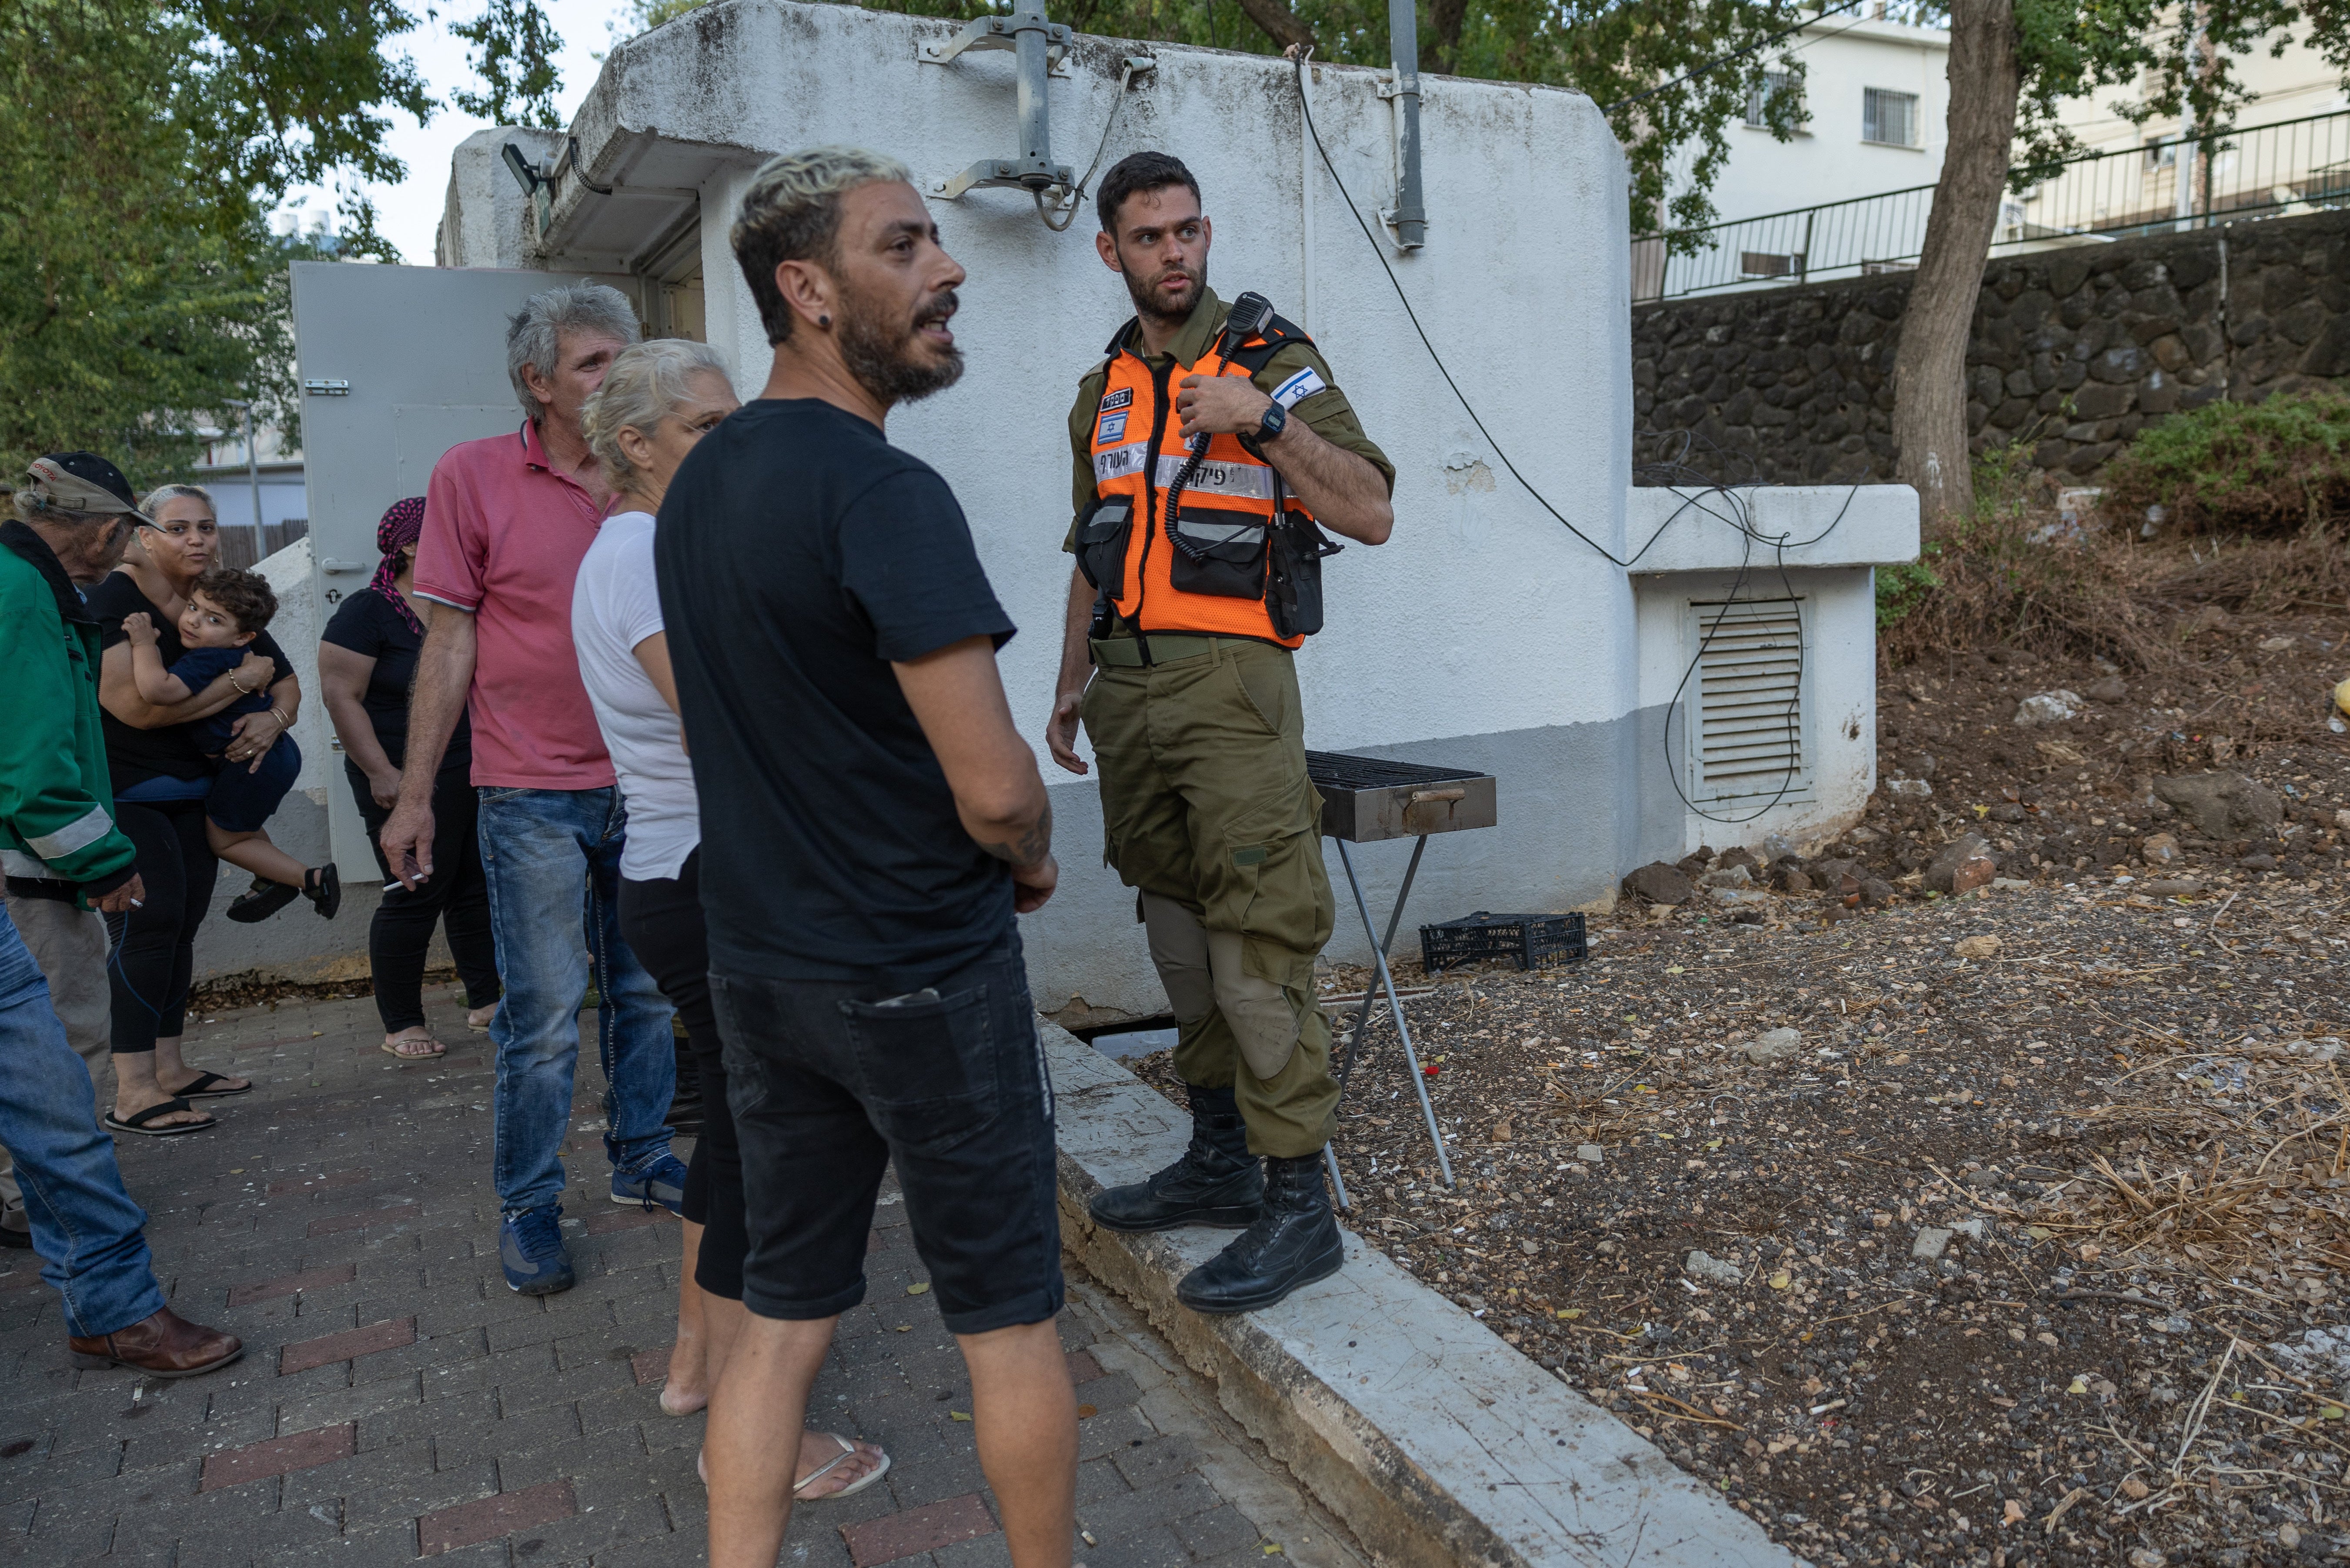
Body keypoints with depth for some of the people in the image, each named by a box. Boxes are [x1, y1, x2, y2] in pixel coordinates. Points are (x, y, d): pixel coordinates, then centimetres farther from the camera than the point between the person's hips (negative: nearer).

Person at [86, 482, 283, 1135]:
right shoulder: (114, 599, -15)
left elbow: (286, 681, 16)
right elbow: (138, 706, -27)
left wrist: (273, 719, -7)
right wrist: (241, 680, -18)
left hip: (193, 793, 8)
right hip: (124, 794, -8)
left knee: (182, 923, 11)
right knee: (149, 922, -14)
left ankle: (169, 1068, 22)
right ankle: (132, 1094, -10)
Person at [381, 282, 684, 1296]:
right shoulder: (473, 476, -3)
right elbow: (451, 640, -3)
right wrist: (414, 795, -4)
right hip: (535, 793, -4)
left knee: (648, 991, 13)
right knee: (544, 1015, 0)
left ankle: (641, 1160, 30)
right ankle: (528, 1210, 16)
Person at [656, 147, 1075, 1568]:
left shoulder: (700, 482, 7)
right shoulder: (883, 493, -20)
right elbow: (993, 789, -24)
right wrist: (1035, 858, -3)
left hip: (760, 961, 8)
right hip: (924, 974, -7)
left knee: (783, 1313, 16)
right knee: (1009, 1319, 11)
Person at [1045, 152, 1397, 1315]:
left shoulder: (1273, 359, -1)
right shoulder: (1104, 392, 17)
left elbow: (1370, 512, -8)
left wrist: (1267, 420, -18)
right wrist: (1071, 687, 20)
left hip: (1229, 681, -7)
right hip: (1130, 687, 7)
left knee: (1257, 942, -10)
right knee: (1178, 929, 12)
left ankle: (1299, 1206, -2)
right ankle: (1220, 1159, 24)